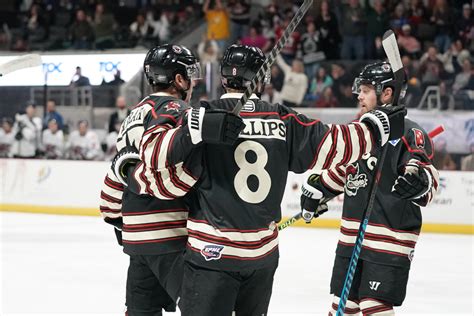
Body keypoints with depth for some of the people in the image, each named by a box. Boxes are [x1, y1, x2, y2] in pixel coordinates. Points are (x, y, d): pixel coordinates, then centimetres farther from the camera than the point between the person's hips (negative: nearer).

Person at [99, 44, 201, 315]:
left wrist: (116, 218, 31)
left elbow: (120, 171, 24)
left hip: (137, 234, 10)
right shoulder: (174, 111, -10)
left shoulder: (136, 114, 19)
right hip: (170, 236, -9)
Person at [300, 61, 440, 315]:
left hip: (390, 236, -8)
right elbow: (341, 169, 27)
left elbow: (428, 184, -17)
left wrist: (419, 182, -37)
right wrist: (315, 189, 28)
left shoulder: (409, 133, -12)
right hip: (352, 235, 8)